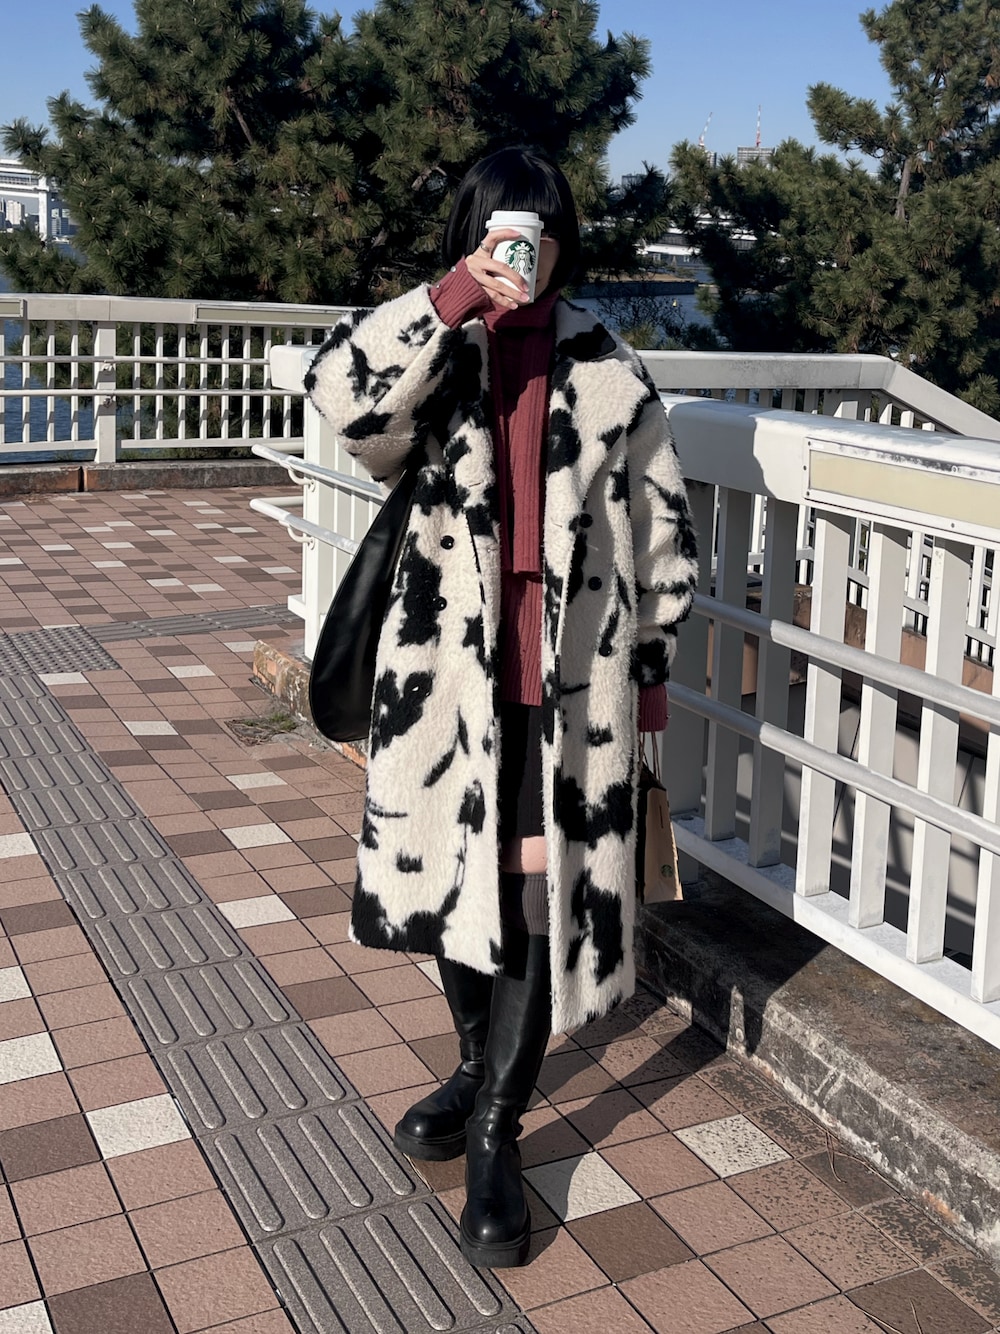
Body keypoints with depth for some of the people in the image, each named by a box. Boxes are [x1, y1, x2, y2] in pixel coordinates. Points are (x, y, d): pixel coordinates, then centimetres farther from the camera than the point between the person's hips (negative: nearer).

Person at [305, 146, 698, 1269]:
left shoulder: (606, 368, 3)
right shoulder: (432, 354, 3)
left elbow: (659, 523, 8)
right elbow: (341, 393, -20)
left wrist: (652, 662, 10)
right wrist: (451, 299, -24)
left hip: (571, 671, -1)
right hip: (451, 664, 1)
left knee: (543, 888, -2)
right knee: (454, 874, 13)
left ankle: (495, 1130, 14)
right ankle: (480, 1064, 39)